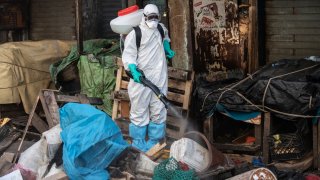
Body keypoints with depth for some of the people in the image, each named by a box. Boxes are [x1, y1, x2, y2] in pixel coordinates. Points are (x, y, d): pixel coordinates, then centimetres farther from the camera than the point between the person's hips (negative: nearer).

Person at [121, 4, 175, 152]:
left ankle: (154, 144, 17)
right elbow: (128, 56, -10)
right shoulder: (135, 33, -6)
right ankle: (138, 145, 8)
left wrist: (167, 48, 21)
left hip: (160, 79, 6)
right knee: (139, 113, -1)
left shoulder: (161, 29, 14)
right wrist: (134, 70, -27)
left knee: (158, 112, 7)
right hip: (141, 79, -6)